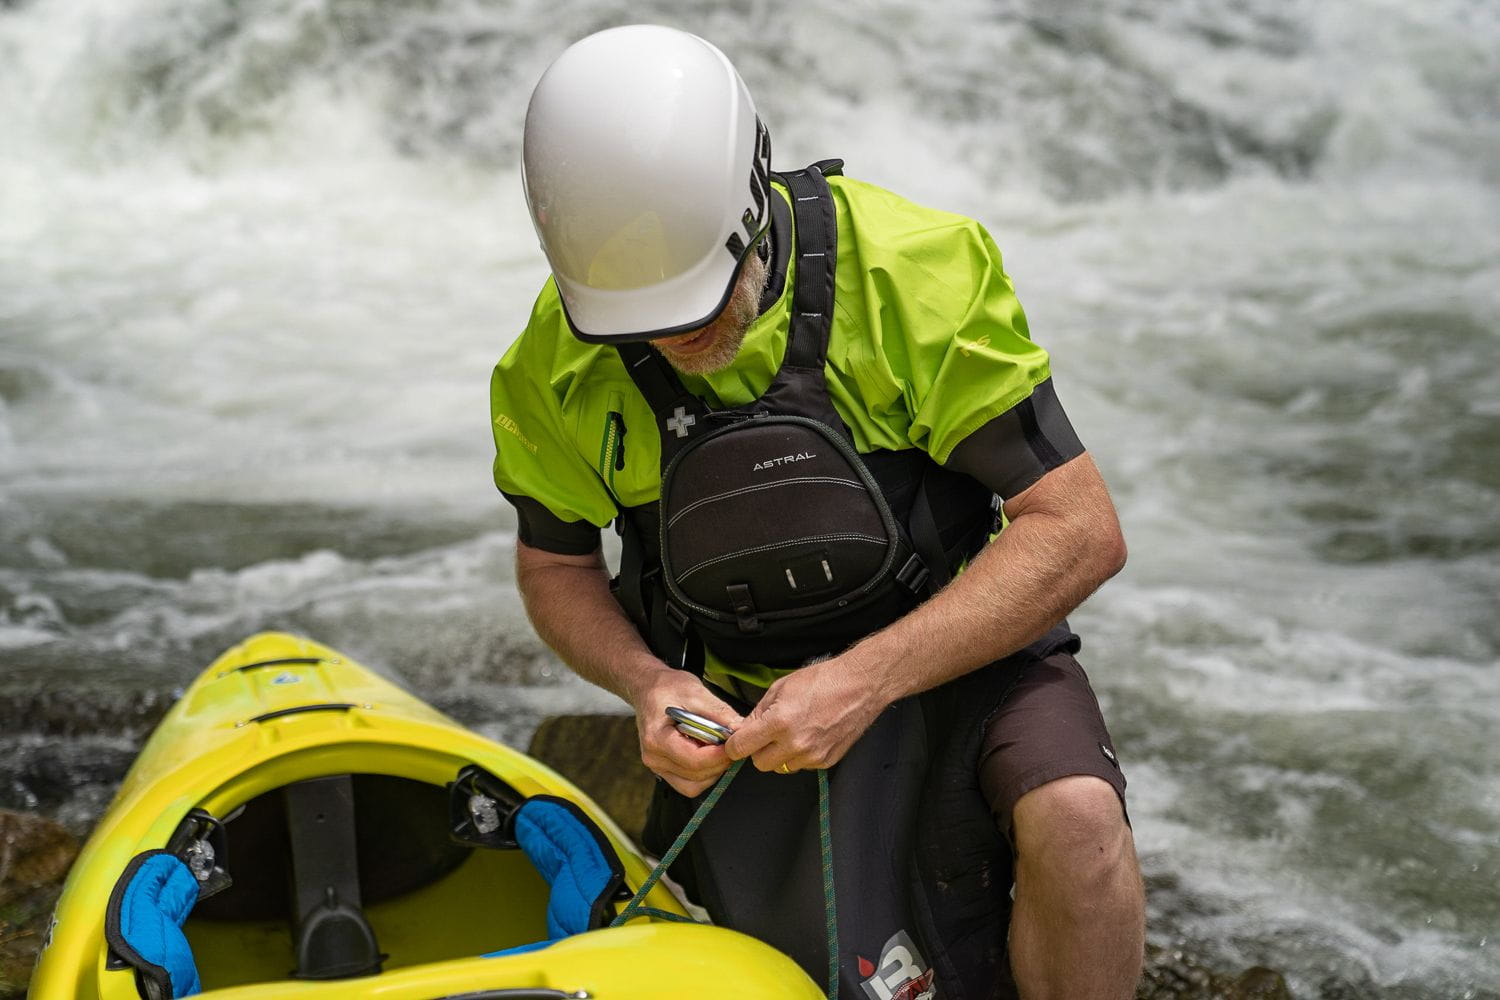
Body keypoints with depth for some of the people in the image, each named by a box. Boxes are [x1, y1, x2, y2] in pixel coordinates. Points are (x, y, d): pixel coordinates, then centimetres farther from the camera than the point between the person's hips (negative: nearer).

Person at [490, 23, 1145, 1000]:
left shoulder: (916, 269, -23)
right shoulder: (557, 369, -12)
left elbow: (1081, 529, -22)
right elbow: (556, 566, 6)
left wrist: (867, 681, -29)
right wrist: (648, 685, -16)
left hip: (955, 652, -3)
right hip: (746, 710, 3)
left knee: (1074, 819, -33)